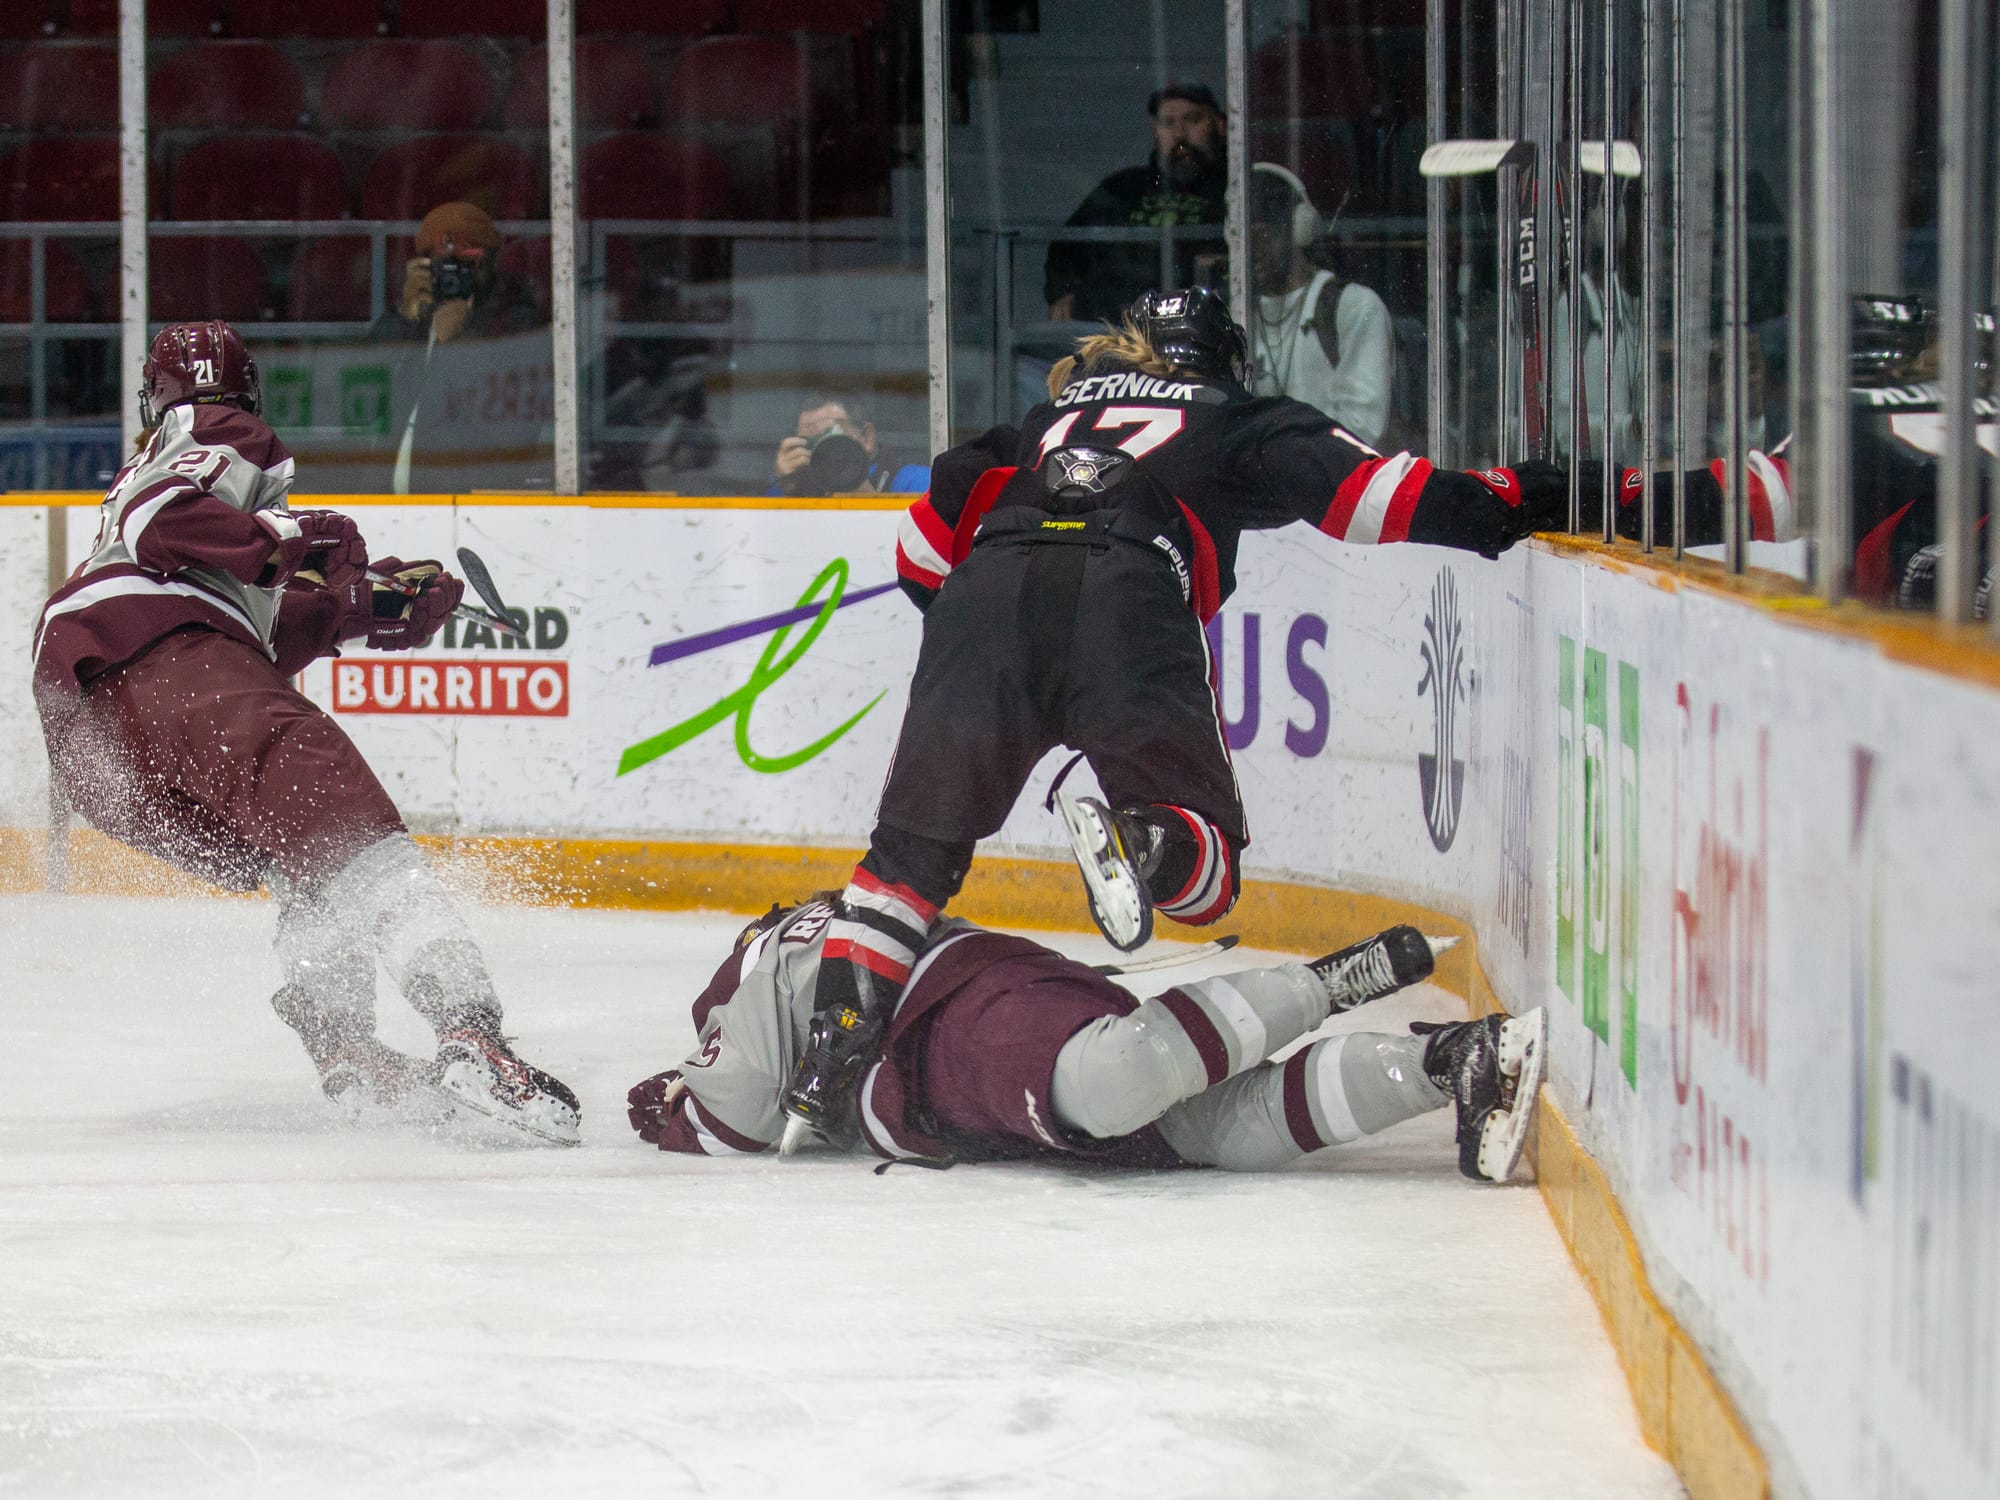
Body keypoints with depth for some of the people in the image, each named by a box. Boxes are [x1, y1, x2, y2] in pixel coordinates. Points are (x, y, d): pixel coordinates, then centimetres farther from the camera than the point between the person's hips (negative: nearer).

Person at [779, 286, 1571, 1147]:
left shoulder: (1052, 416, 39)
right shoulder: (1238, 421, 29)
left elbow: (925, 546, 32)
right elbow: (1354, 485, 11)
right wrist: (1500, 502, 5)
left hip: (987, 590, 3)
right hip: (1129, 594, -3)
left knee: (916, 839, 12)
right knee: (1204, 861, 3)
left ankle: (841, 1025, -6)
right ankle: (1139, 842, -30)